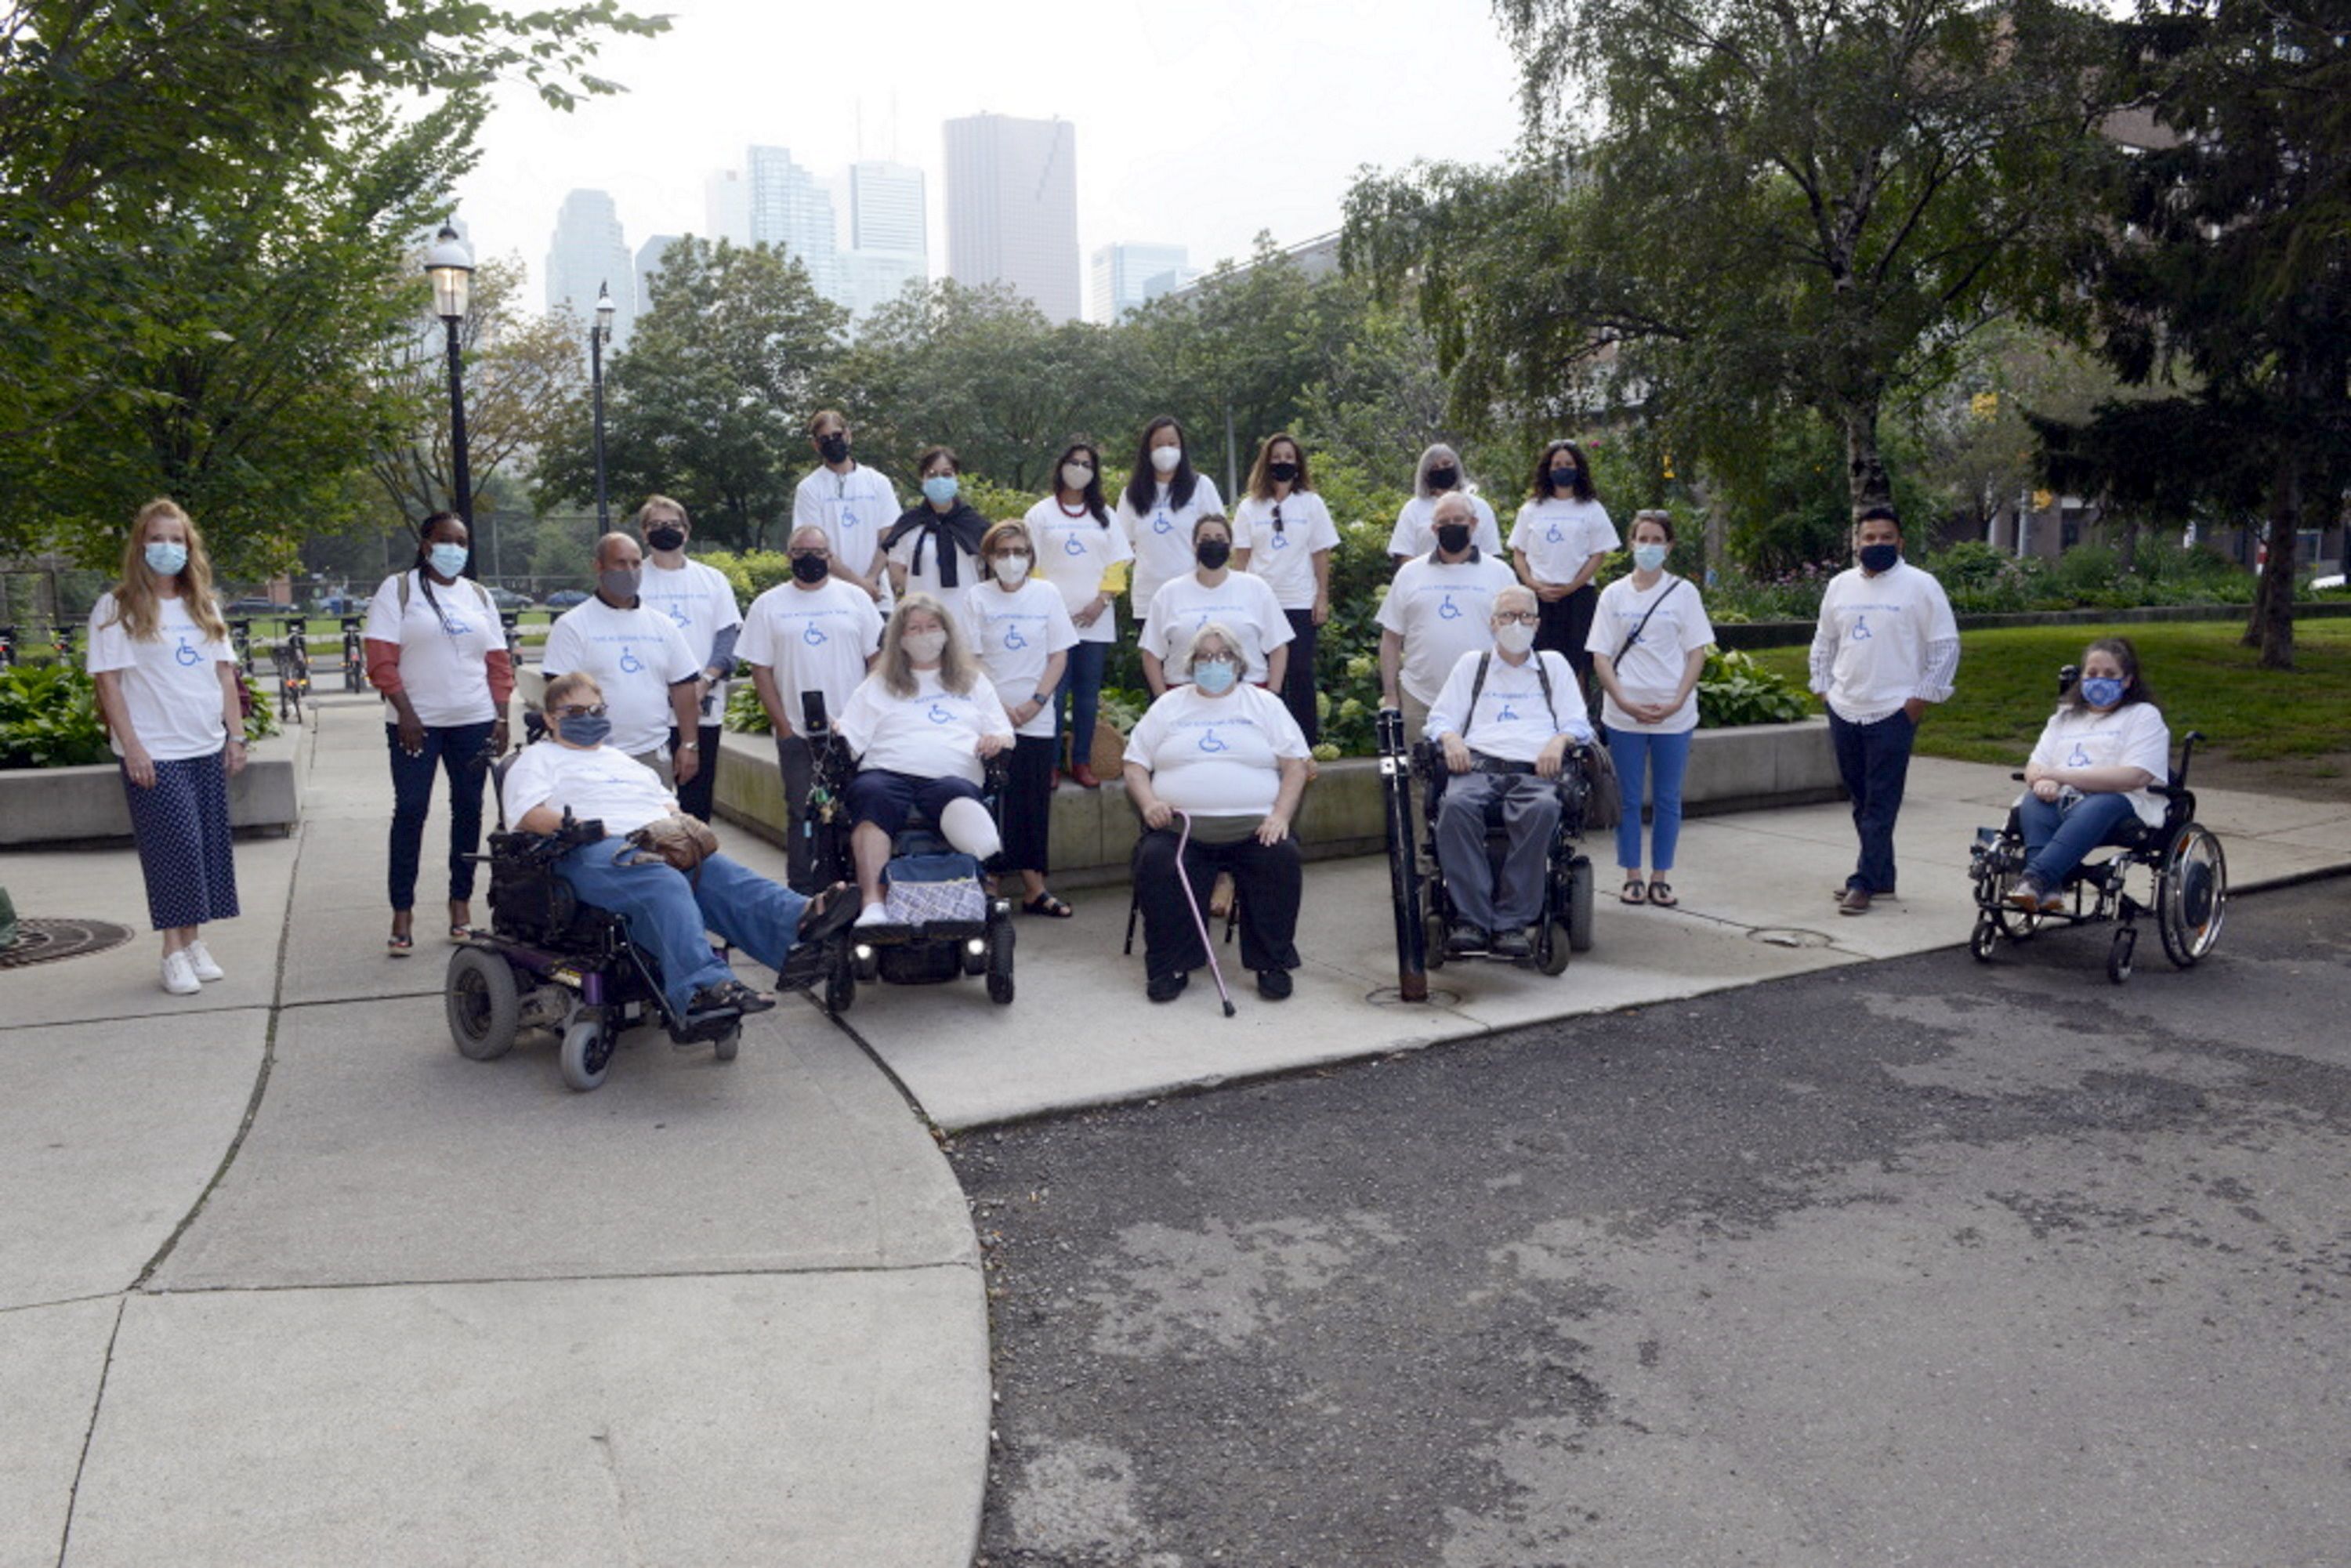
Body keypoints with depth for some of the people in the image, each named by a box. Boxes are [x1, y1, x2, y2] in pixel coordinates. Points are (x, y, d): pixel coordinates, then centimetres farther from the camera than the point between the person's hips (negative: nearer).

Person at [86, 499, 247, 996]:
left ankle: (195, 942, 18)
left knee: (208, 847, 7)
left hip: (208, 749, 5)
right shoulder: (117, 608, -3)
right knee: (175, 848, -7)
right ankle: (175, 953, 3)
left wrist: (236, 736, 8)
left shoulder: (203, 606, 13)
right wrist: (131, 747, -13)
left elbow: (226, 674, 14)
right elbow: (108, 681, -7)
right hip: (155, 754, -5)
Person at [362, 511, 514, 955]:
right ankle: (402, 911, 2)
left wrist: (502, 718, 3)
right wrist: (405, 713, -14)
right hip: (416, 722, -3)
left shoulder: (478, 595, 13)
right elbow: (381, 659, -6)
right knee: (410, 810, -3)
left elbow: (498, 663, 12)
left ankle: (461, 901, 16)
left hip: (474, 721, 4)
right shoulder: (398, 590, 1)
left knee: (468, 809, 6)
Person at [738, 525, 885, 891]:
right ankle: (803, 895, 9)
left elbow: (877, 660, 6)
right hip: (797, 734, 0)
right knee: (802, 815, 1)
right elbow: (760, 670, 3)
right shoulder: (768, 605, 6)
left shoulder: (855, 598, 7)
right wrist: (783, 726, -5)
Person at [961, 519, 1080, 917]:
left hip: (1036, 719, 1)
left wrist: (1037, 702, -7)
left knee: (1034, 804, 2)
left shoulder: (1047, 594, 5)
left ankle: (1034, 889, 6)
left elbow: (1058, 656, 4)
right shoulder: (977, 597, 1)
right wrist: (997, 706, -11)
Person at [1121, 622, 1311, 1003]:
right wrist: (1149, 803, -7)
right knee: (1155, 862, -30)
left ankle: (1272, 963, -13)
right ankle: (1170, 965, -15)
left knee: (1283, 859, -29)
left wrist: (1281, 815, -9)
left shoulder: (1264, 704, 15)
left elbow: (1294, 764, 7)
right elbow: (1135, 764, 14)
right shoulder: (1169, 706, 18)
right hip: (1181, 826, 0)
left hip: (1254, 827, 0)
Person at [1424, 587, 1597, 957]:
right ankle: (1471, 919, -37)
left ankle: (1512, 922, -36)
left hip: (1534, 771, 0)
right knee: (1456, 806, -37)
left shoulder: (1554, 665, 28)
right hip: (1478, 764, 0)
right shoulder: (1471, 665, 28)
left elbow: (1578, 723, 19)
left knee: (1544, 809, -38)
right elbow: (1440, 718, 19)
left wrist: (1560, 741, -5)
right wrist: (1451, 738, -5)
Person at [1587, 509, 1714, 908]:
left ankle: (1660, 876, 14)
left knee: (1668, 798, 5)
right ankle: (1633, 876, 14)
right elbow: (1600, 656, 3)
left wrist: (1676, 702, -11)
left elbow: (1697, 652, 1)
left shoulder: (1683, 592, 4)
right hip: (1623, 714, 1)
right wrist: (1625, 702, -10)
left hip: (1674, 714, 0)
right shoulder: (1614, 594, 6)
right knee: (1628, 798, 5)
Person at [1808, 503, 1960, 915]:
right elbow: (1824, 642, 21)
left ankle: (1864, 883, -4)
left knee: (1880, 804, -5)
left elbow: (1946, 647, -4)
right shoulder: (1840, 585, 11)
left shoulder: (1920, 586, -5)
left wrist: (1921, 698, -8)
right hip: (1844, 711, 6)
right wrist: (1823, 687, 12)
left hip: (1893, 713, -5)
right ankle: (1882, 876, 23)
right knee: (1861, 800, 12)